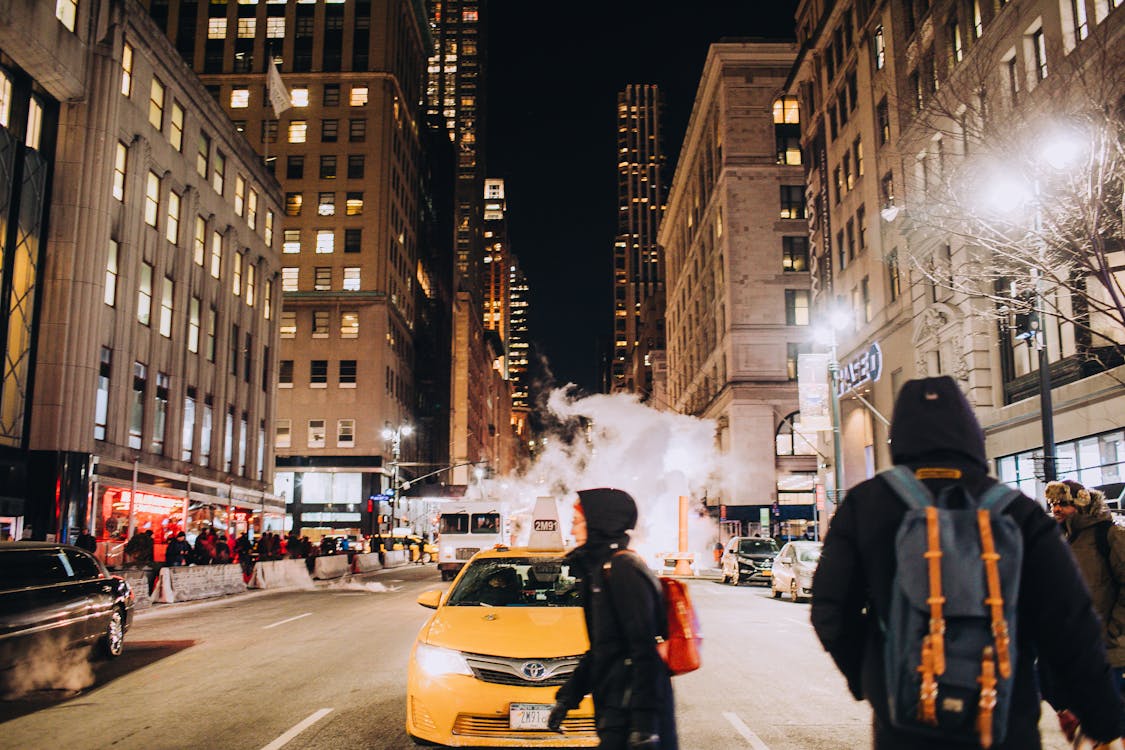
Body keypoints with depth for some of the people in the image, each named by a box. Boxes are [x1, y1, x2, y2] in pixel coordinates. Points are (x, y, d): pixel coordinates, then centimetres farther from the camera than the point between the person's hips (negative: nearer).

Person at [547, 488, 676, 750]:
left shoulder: (622, 568, -14)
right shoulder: (601, 569, 16)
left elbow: (645, 651, -19)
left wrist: (644, 722, -23)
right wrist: (567, 695, 23)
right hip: (615, 707, 9)